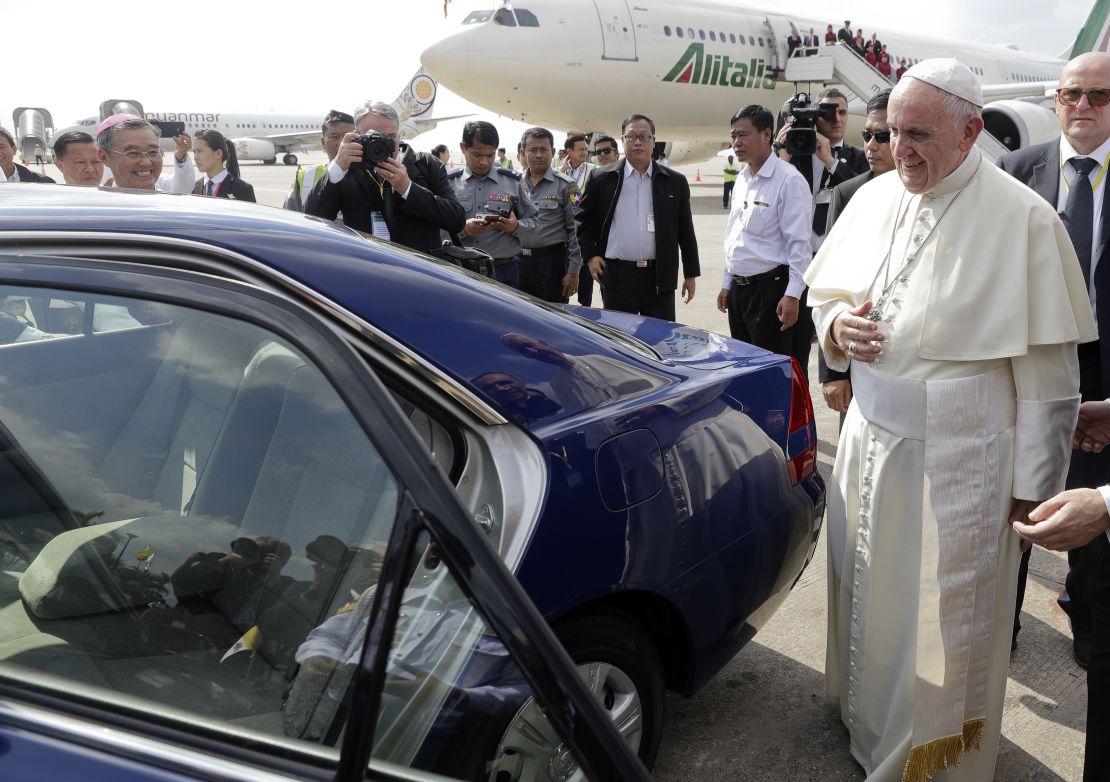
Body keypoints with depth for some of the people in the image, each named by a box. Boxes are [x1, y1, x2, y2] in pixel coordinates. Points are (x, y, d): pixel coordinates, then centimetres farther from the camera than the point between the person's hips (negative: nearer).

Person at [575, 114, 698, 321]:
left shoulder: (675, 182, 6)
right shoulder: (602, 179, 4)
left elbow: (686, 231, 9)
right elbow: (584, 220, 12)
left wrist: (691, 274, 8)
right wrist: (591, 255, 0)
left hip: (659, 278, 1)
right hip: (616, 277, -1)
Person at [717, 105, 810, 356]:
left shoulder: (788, 180, -13)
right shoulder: (742, 180, 12)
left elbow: (799, 243, -16)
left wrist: (792, 295, -19)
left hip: (769, 288, -8)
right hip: (738, 288, 8)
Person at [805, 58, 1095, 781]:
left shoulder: (1022, 218, -15)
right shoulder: (875, 198, 2)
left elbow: (1047, 373, -13)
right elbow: (828, 292, 15)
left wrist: (1032, 482, -10)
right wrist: (836, 325, -8)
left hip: (960, 458, -5)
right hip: (872, 437, 6)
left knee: (943, 619, 8)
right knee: (869, 588, 21)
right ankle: (870, 720, 45)